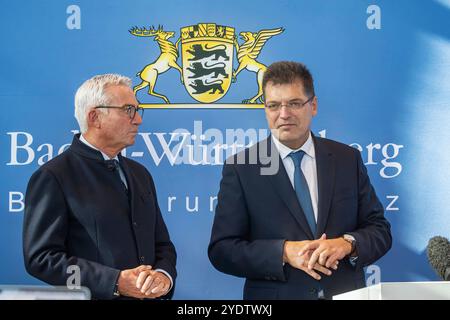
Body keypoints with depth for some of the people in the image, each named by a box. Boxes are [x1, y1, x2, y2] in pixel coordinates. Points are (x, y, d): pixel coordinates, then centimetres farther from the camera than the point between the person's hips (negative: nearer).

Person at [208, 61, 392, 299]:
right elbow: (221, 249, -9)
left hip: (346, 294, 2)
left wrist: (348, 243, -18)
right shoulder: (240, 168, -6)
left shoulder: (348, 159, 1)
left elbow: (380, 230, 2)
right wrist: (284, 252, -22)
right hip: (275, 295, -2)